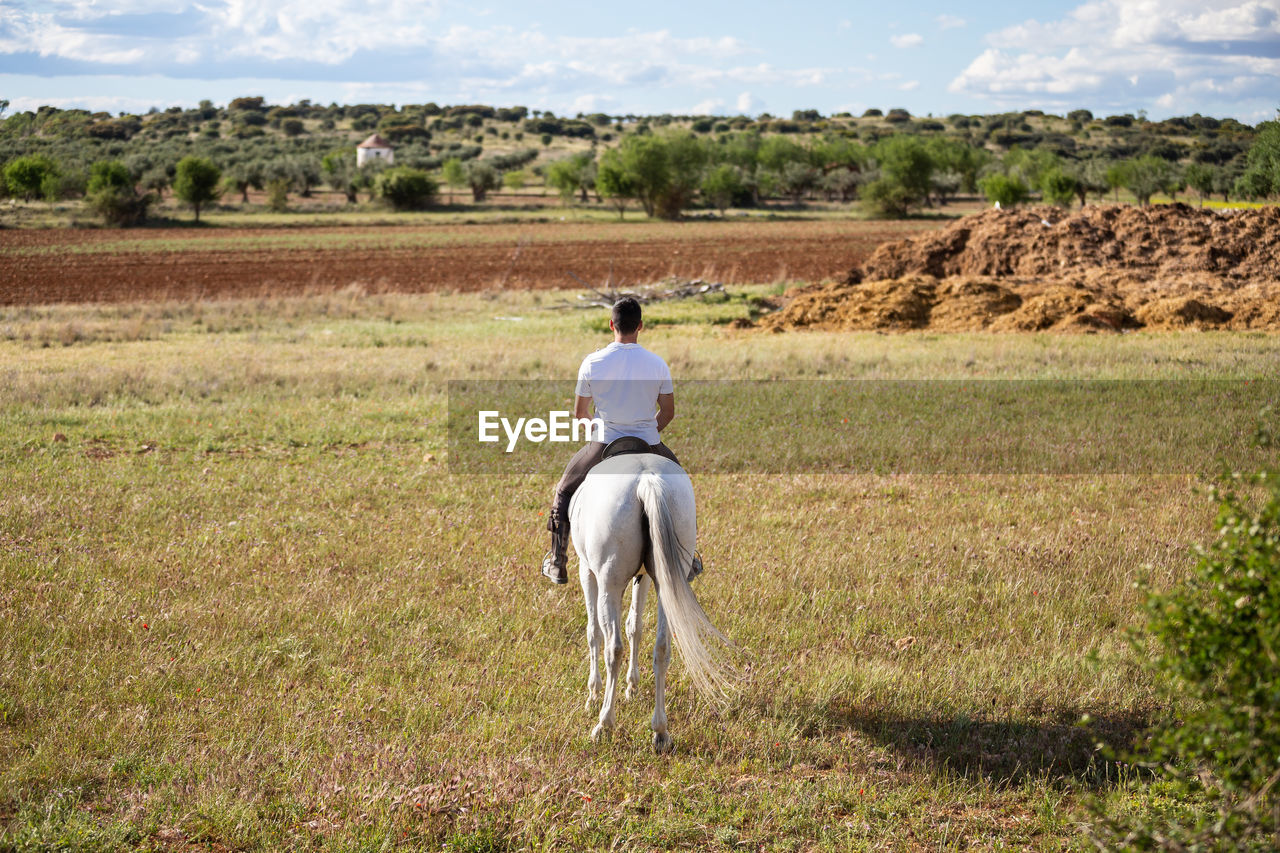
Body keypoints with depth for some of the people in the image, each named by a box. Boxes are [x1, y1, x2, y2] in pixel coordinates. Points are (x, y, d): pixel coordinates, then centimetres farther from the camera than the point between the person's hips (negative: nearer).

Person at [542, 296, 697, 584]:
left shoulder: (592, 363, -9)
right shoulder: (657, 364, -6)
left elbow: (579, 412, 0)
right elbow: (668, 412, 2)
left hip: (605, 446, -1)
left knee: (564, 491, 22)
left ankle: (557, 564, 24)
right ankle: (686, 558, 33)